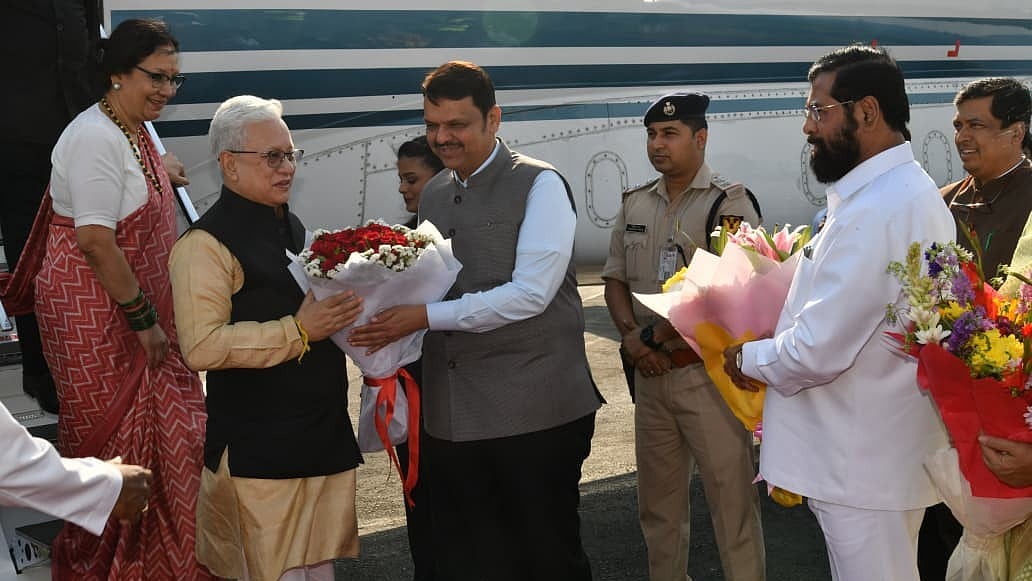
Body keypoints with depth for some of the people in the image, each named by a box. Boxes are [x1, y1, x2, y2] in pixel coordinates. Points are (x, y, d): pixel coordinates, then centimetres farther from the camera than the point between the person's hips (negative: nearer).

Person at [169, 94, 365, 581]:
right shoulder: (207, 242, -12)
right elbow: (202, 347, -22)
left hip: (324, 433, 8)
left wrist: (342, 313, 10)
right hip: (260, 449, -8)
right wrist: (298, 331, -22)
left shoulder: (291, 226, 15)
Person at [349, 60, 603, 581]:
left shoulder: (540, 186, -7)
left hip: (533, 413, -6)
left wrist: (426, 317, -19)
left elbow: (530, 294, -17)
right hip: (452, 414, 7)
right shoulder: (433, 194, 14)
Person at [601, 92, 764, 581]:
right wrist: (632, 335, -5)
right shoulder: (634, 204, 11)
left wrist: (654, 335, -14)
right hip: (650, 374, 6)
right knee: (657, 503, 16)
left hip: (709, 372, -6)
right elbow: (615, 279, 13)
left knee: (731, 499, -1)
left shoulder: (729, 203, -8)